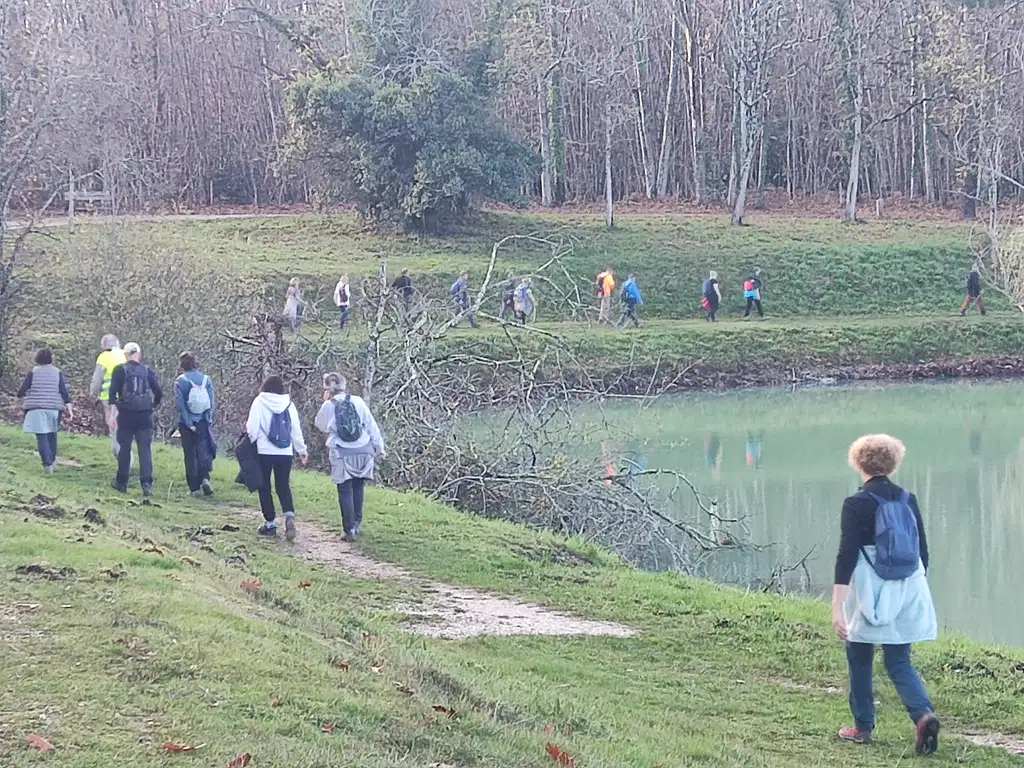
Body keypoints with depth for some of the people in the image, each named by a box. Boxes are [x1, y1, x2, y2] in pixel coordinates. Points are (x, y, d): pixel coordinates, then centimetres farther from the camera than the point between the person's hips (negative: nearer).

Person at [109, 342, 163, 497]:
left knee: (125, 448, 10)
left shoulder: (120, 371, -2)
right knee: (145, 449, 0)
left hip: (126, 414, -1)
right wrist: (154, 406, 16)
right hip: (145, 415, 1)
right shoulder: (148, 371, 2)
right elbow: (158, 392, 1)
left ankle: (122, 482, 18)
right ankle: (147, 483, -12)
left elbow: (113, 392, -8)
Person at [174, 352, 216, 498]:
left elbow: (180, 404, -10)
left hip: (187, 424, -2)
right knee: (203, 450, 9)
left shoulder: (180, 381, -6)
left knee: (190, 455, 5)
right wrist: (208, 419, 2)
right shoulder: (206, 379, 1)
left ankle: (194, 487, 6)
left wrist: (189, 424, -8)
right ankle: (205, 477, -16)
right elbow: (212, 402, -1)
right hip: (203, 423, 2)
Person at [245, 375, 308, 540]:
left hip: (264, 452, -3)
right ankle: (289, 516, -12)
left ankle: (270, 523, 10)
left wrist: (251, 440, 9)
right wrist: (302, 450, 19)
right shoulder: (288, 404, 3)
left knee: (264, 487, 10)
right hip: (285, 452, 3)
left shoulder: (259, 402, -6)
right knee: (283, 486, 12)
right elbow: (296, 429, 8)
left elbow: (252, 428, -10)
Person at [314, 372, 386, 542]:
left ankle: (350, 530, -4)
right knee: (358, 487, 18)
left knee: (345, 491, 2)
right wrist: (379, 448, 9)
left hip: (341, 455, -2)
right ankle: (357, 523, 23)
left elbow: (320, 425, 13)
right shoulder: (357, 401, -1)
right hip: (362, 452, 2)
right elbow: (372, 426, 1)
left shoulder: (328, 406, -5)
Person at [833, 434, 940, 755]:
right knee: (899, 663, 10)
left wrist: (837, 607, -15)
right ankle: (924, 715, -14)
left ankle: (863, 726, 24)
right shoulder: (908, 501, 3)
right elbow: (922, 552, 8)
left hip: (869, 596, -4)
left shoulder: (856, 504, -11)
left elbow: (846, 556, -15)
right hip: (907, 595, 4)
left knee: (860, 660, 15)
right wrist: (916, 587, 23)